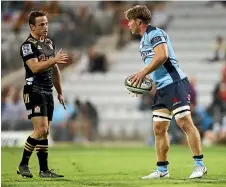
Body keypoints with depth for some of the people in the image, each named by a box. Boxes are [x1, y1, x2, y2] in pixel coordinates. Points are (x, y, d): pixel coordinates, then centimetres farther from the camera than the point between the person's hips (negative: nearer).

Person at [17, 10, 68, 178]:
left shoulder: (50, 43, 16)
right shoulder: (28, 45, -9)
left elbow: (55, 70, 23)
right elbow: (35, 67, -23)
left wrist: (60, 92, 24)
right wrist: (54, 60, -29)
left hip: (48, 92, 8)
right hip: (34, 91, -8)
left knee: (45, 132, 7)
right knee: (41, 129, -17)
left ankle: (44, 170, 9)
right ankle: (23, 165, -6)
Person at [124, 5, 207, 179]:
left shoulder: (154, 33, -8)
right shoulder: (144, 41, 22)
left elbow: (162, 55, -24)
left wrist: (143, 73, -22)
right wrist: (142, 80, 13)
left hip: (175, 84, -10)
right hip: (162, 89, 10)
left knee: (185, 122, -14)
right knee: (159, 129, 6)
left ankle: (200, 165, -12)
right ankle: (162, 170, 11)